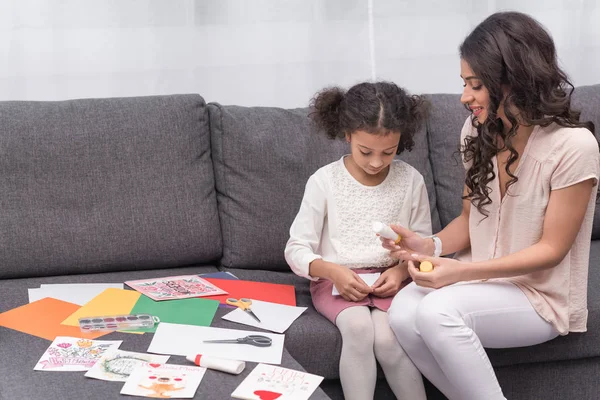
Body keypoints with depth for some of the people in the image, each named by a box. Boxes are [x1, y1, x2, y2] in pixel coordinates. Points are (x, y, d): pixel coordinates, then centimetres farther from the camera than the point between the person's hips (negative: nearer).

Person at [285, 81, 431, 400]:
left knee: (387, 338, -28)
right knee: (358, 327, -31)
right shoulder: (324, 181, -6)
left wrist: (402, 270, -15)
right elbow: (296, 249, -4)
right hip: (336, 280, -1)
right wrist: (333, 271, -22)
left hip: (389, 280, 1)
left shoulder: (411, 181, -1)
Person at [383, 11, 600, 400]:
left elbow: (551, 249, -17)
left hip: (540, 294, -6)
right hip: (482, 278, 6)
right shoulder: (478, 131, 0)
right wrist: (432, 245, -13)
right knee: (402, 314, -23)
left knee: (437, 312, -32)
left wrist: (462, 271, -26)